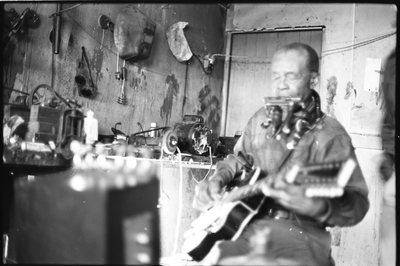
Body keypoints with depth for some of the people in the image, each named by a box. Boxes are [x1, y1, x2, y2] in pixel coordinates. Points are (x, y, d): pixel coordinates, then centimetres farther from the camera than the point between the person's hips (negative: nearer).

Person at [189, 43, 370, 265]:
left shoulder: (330, 135, -8)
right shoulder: (261, 119, 10)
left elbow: (357, 204, -15)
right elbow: (239, 159, 26)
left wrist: (317, 207, -35)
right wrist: (217, 180, 5)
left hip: (299, 234, -4)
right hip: (245, 227, 4)